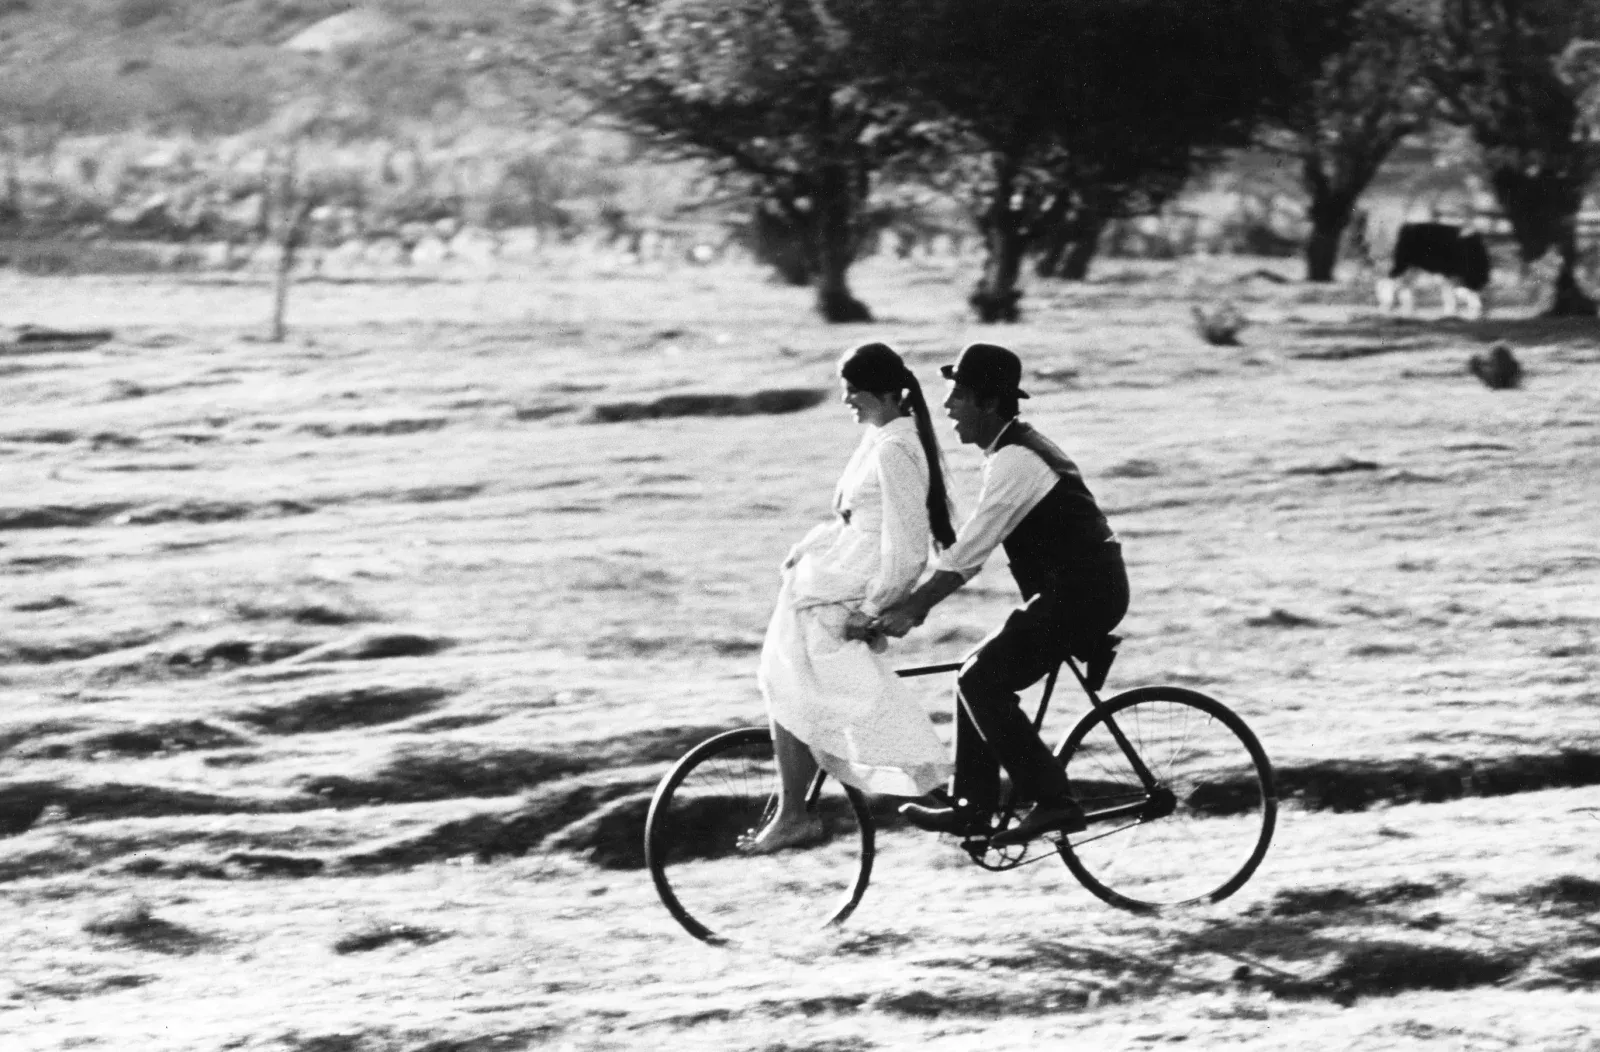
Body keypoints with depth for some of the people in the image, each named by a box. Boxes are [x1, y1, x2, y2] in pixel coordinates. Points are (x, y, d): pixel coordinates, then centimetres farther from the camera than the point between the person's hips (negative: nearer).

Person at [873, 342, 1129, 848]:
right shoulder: (1015, 448, 14)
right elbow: (969, 549, 18)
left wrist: (912, 609, -20)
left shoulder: (1013, 462, -17)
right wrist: (915, 601, 13)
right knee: (978, 677, 11)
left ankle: (1053, 803, -11)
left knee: (983, 682, -12)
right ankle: (971, 807, 14)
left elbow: (966, 555, -22)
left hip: (1082, 592, -10)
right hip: (1077, 588, 10)